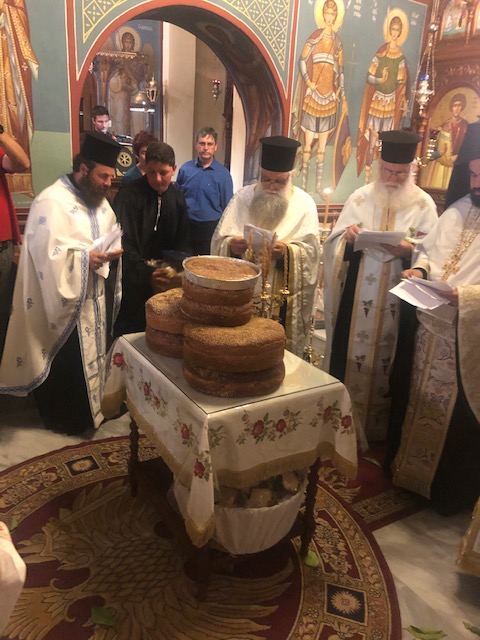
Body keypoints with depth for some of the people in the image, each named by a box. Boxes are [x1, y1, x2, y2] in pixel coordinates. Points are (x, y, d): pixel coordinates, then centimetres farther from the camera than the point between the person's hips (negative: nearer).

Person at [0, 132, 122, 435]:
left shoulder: (99, 200, 9)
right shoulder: (52, 202, -18)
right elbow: (46, 254, -25)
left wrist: (110, 252, -7)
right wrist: (86, 258, -28)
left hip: (94, 296, 8)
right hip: (65, 301, -8)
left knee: (91, 355, 18)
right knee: (65, 363, 5)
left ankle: (87, 407, 38)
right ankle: (62, 417, 25)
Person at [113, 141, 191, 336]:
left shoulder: (177, 197, 2)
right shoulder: (128, 196, -14)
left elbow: (182, 242, 8)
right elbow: (124, 244, -20)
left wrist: (180, 271, -8)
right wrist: (146, 273, -32)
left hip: (163, 280, 4)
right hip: (133, 281, -4)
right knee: (130, 332, 2)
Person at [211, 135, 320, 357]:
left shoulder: (304, 203, 0)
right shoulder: (243, 196, 4)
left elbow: (311, 251, -7)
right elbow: (219, 239, -1)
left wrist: (287, 252, -26)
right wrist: (230, 245, -22)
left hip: (281, 299, -1)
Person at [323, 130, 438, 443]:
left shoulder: (424, 204, 2)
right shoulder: (360, 197, 5)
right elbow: (335, 242, 4)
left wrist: (408, 251, -21)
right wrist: (348, 237, -17)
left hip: (396, 297, -1)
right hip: (355, 293, 1)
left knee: (384, 359, 6)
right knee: (348, 353, 6)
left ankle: (376, 427, 23)